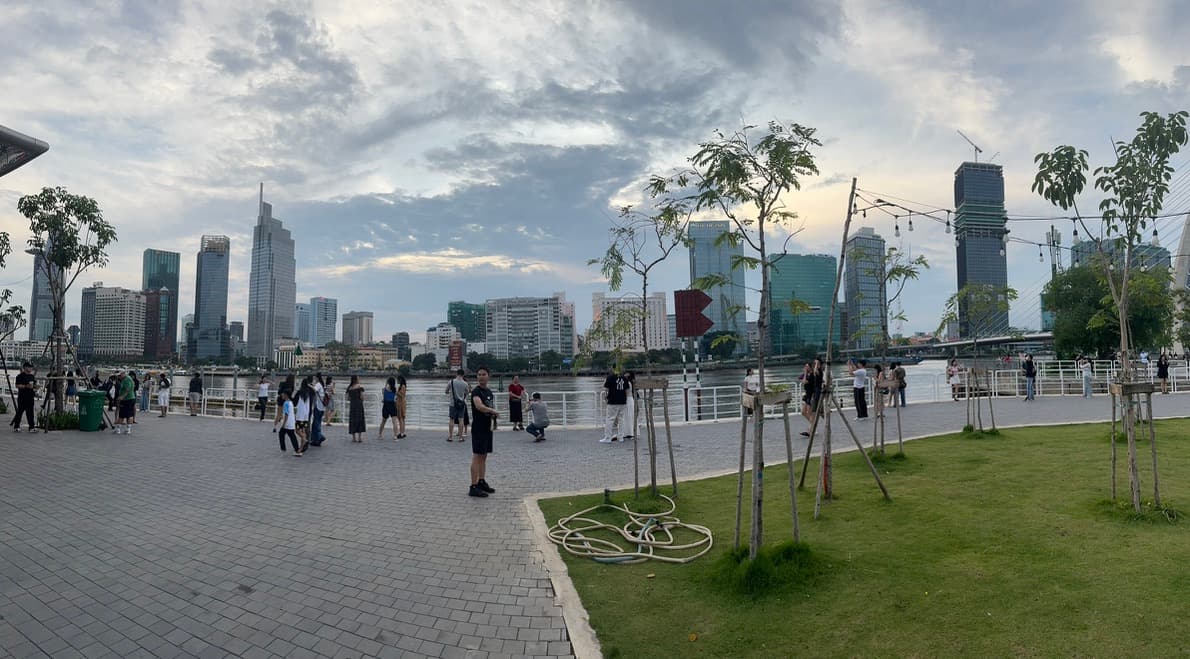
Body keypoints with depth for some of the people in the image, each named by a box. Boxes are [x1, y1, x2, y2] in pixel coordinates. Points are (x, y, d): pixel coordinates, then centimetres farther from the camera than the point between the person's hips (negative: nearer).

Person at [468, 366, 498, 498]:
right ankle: (474, 487, -8)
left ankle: (482, 482, 25)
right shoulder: (476, 391, -12)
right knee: (477, 456, -9)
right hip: (478, 429, -9)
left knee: (484, 456, 15)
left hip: (487, 428, 9)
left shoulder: (489, 392, 15)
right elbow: (479, 406, -30)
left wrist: (493, 415, 4)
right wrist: (494, 411, -23)